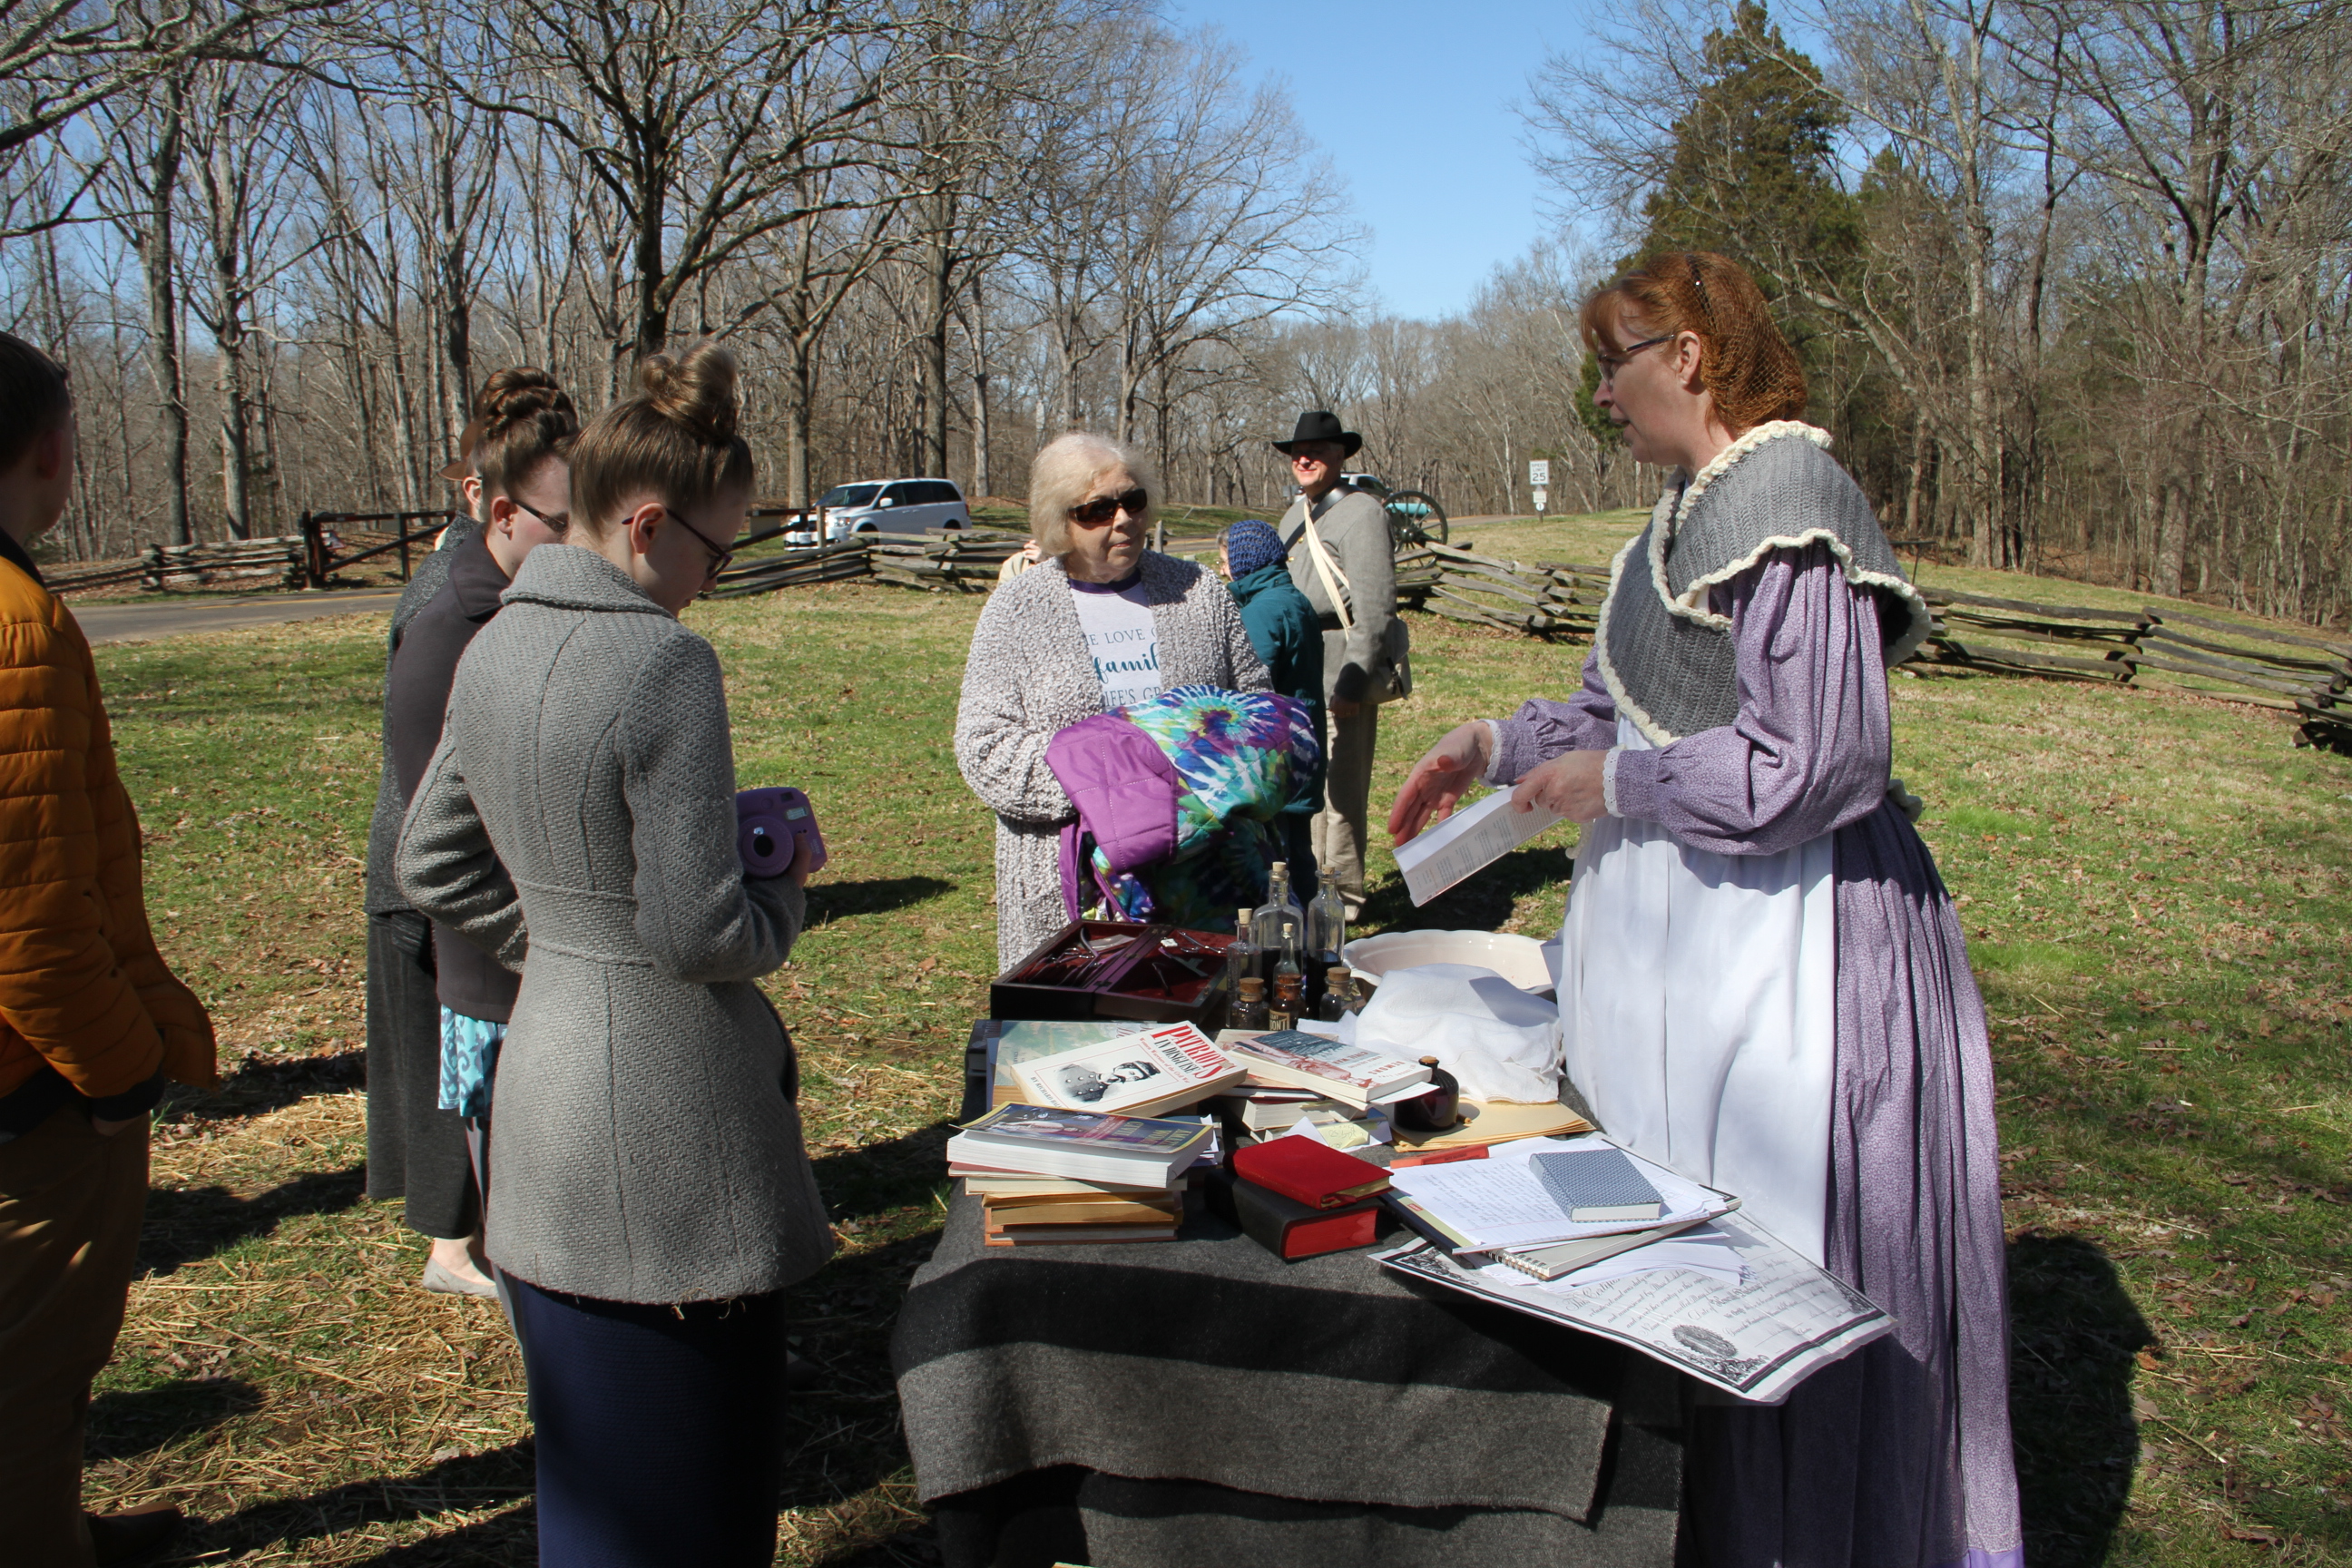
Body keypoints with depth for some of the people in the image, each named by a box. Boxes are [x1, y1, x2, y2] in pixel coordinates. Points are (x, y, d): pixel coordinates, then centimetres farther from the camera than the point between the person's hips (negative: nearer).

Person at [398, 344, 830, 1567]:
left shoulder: (496, 642, 6)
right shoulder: (663, 661, -20)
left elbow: (432, 864, 15)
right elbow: (700, 929, -21)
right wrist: (789, 885, -2)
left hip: (541, 1066, 8)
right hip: (663, 1100, -8)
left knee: (587, 1449, 23)